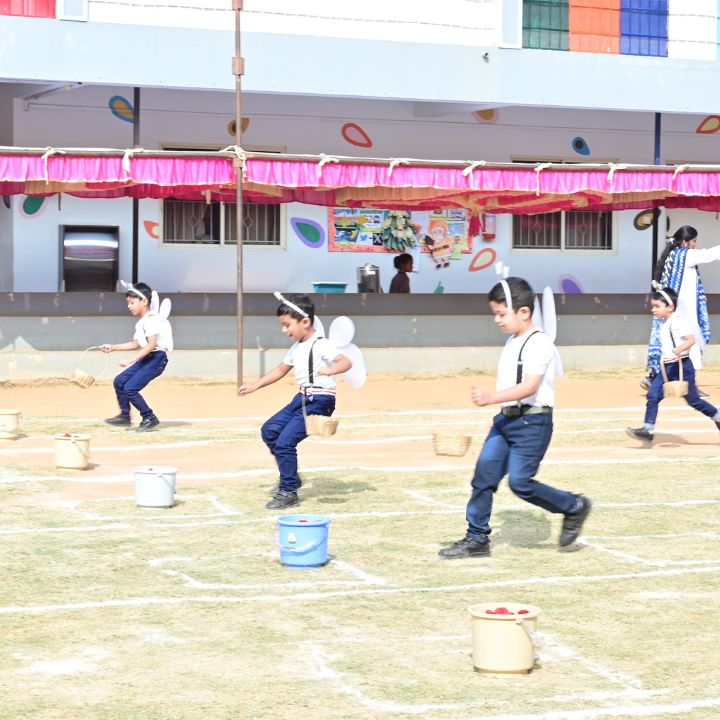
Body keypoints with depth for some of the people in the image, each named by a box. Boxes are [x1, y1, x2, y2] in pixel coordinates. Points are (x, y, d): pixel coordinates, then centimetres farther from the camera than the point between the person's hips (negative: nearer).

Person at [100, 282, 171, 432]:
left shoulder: (151, 320, -16)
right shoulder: (141, 322, 16)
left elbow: (151, 345, -25)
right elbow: (135, 344, 24)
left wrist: (131, 360, -28)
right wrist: (113, 347, 19)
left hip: (157, 358, -10)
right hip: (146, 358, 10)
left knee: (130, 388, -15)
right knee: (119, 381, 10)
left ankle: (149, 418, -2)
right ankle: (125, 415, 22)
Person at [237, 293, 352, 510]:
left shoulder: (320, 345, -16)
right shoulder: (296, 348, 13)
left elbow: (346, 362, -30)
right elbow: (281, 370, 27)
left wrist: (330, 370, -50)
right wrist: (254, 386, 24)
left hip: (320, 401, -10)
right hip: (302, 398, 10)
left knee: (285, 442, -15)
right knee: (269, 430, 13)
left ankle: (289, 492, -3)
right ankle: (290, 478, 24)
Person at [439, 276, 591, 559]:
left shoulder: (538, 344, -16)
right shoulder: (512, 342, 14)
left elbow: (529, 387, -27)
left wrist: (491, 397, -36)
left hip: (532, 422, -9)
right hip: (507, 419, 9)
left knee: (520, 481, -10)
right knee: (483, 475, 1)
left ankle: (574, 507, 11)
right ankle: (476, 538, 8)